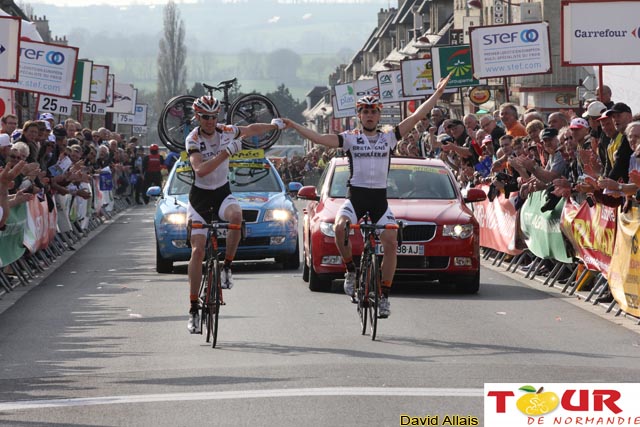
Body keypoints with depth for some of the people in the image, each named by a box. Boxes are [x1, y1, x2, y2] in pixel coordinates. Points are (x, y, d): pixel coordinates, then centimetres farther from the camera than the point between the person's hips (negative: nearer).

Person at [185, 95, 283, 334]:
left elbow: (251, 130, 14)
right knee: (197, 251, -10)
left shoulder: (226, 132, -5)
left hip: (222, 193, 2)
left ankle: (226, 267, -17)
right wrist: (226, 152, -37)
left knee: (236, 216, -35)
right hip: (199, 197, -2)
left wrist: (274, 126, -1)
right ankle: (194, 309, -4)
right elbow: (200, 169, -32)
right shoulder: (193, 140, -16)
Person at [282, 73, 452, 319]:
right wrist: (294, 126, -17)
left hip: (380, 199, 2)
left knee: (391, 242, -14)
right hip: (355, 196, -2)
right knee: (340, 227, -30)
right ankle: (351, 271, -8)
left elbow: (416, 117, 5)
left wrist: (437, 94, 2)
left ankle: (384, 295, -3)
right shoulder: (350, 139, 4)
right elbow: (319, 139, -6)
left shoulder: (388, 137, 9)